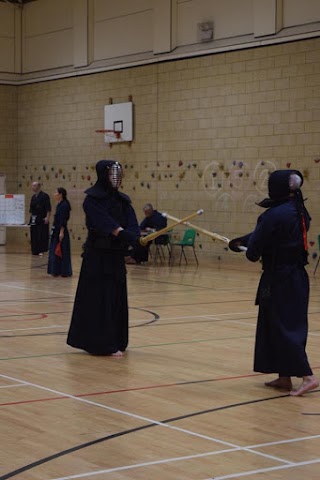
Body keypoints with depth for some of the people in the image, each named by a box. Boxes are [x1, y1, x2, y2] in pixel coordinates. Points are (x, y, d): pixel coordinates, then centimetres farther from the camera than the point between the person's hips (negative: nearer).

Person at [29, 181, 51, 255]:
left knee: (42, 235, -7)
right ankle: (35, 250, 13)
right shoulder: (33, 197, 15)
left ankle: (42, 250, -3)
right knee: (34, 235, 7)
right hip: (34, 220, 7)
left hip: (42, 220, -7)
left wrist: (47, 217, -20)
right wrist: (31, 217, 16)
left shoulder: (44, 196, -8)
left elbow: (48, 208, -13)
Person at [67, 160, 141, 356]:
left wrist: (133, 236, -24)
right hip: (97, 257, -6)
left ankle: (116, 342, 18)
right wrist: (124, 234, -35)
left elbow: (132, 225, -3)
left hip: (116, 257, 6)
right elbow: (105, 223, -23)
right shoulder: (93, 199, -9)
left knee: (117, 299, 9)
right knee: (100, 300, -6)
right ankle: (104, 344, -2)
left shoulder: (123, 200, 10)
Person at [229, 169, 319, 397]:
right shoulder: (299, 211, 9)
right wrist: (240, 241, 23)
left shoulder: (275, 214, -18)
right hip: (297, 276, 9)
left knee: (284, 326, -5)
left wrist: (251, 252, 12)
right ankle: (284, 377, 20)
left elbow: (257, 243, -12)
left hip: (279, 278, -9)